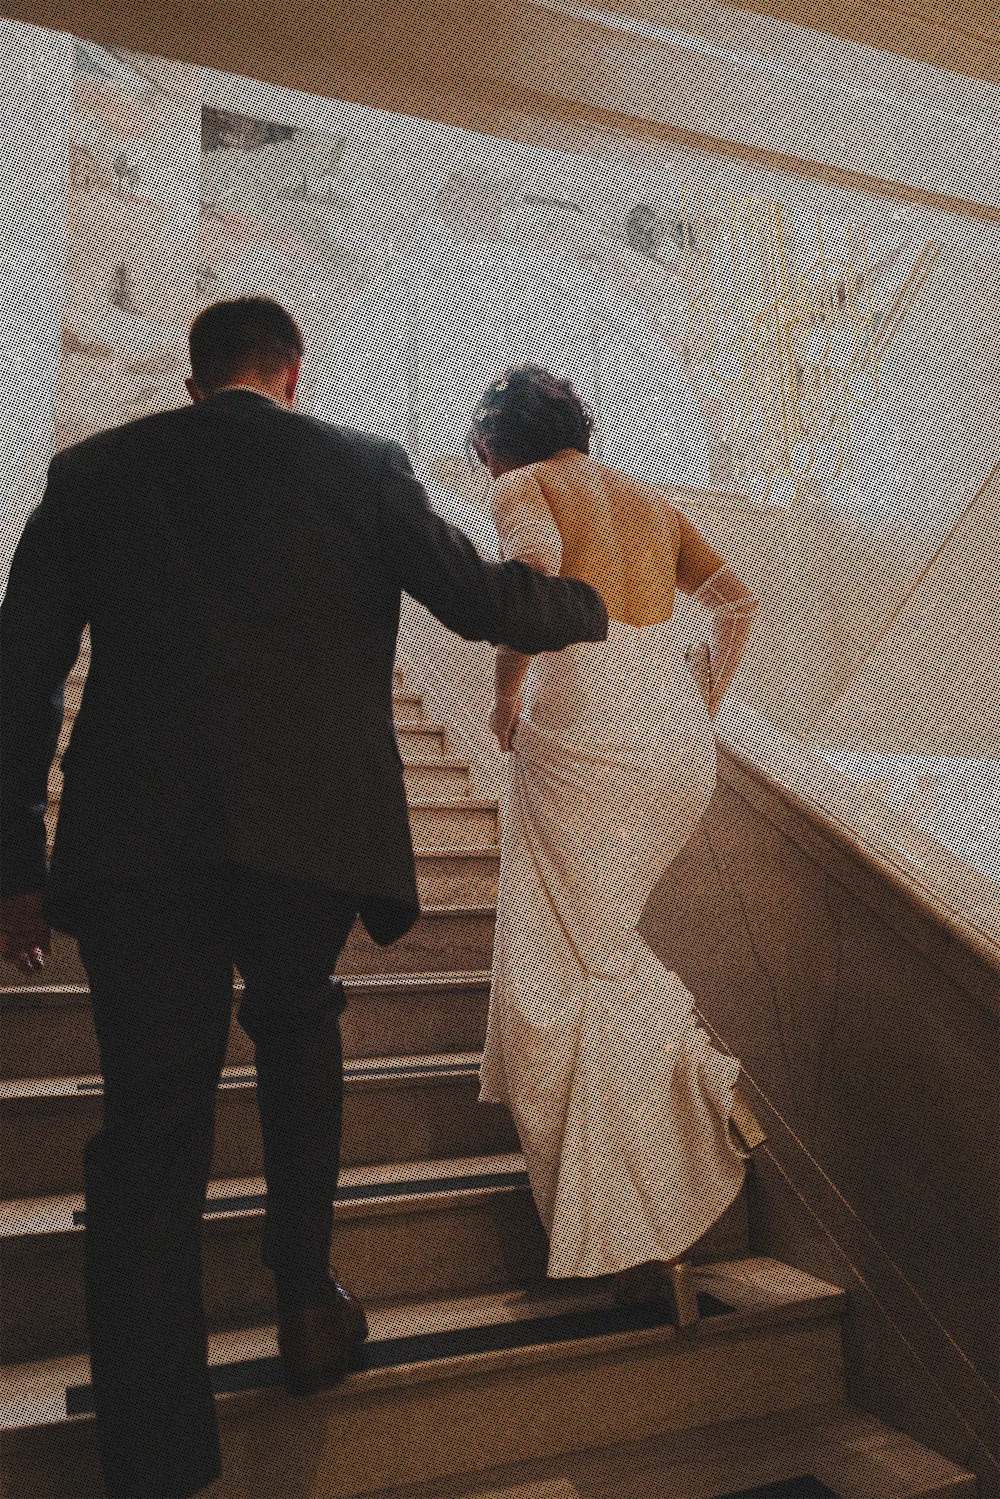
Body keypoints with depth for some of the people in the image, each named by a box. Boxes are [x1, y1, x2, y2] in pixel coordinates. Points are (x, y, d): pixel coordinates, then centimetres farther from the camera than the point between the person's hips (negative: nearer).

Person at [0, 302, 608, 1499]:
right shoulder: (361, 466, 8)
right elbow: (481, 602, 6)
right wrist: (591, 607, 27)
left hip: (137, 835, 1)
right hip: (314, 821, 0)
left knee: (150, 1122, 5)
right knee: (295, 1032, 27)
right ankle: (304, 1302, 32)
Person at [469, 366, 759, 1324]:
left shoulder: (525, 486, 4)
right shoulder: (650, 501, 23)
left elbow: (535, 560, -19)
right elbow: (736, 600, 22)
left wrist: (506, 685, -10)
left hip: (583, 721, -7)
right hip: (679, 735, 7)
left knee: (577, 970, 0)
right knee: (598, 931, 27)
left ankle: (652, 1243, 2)